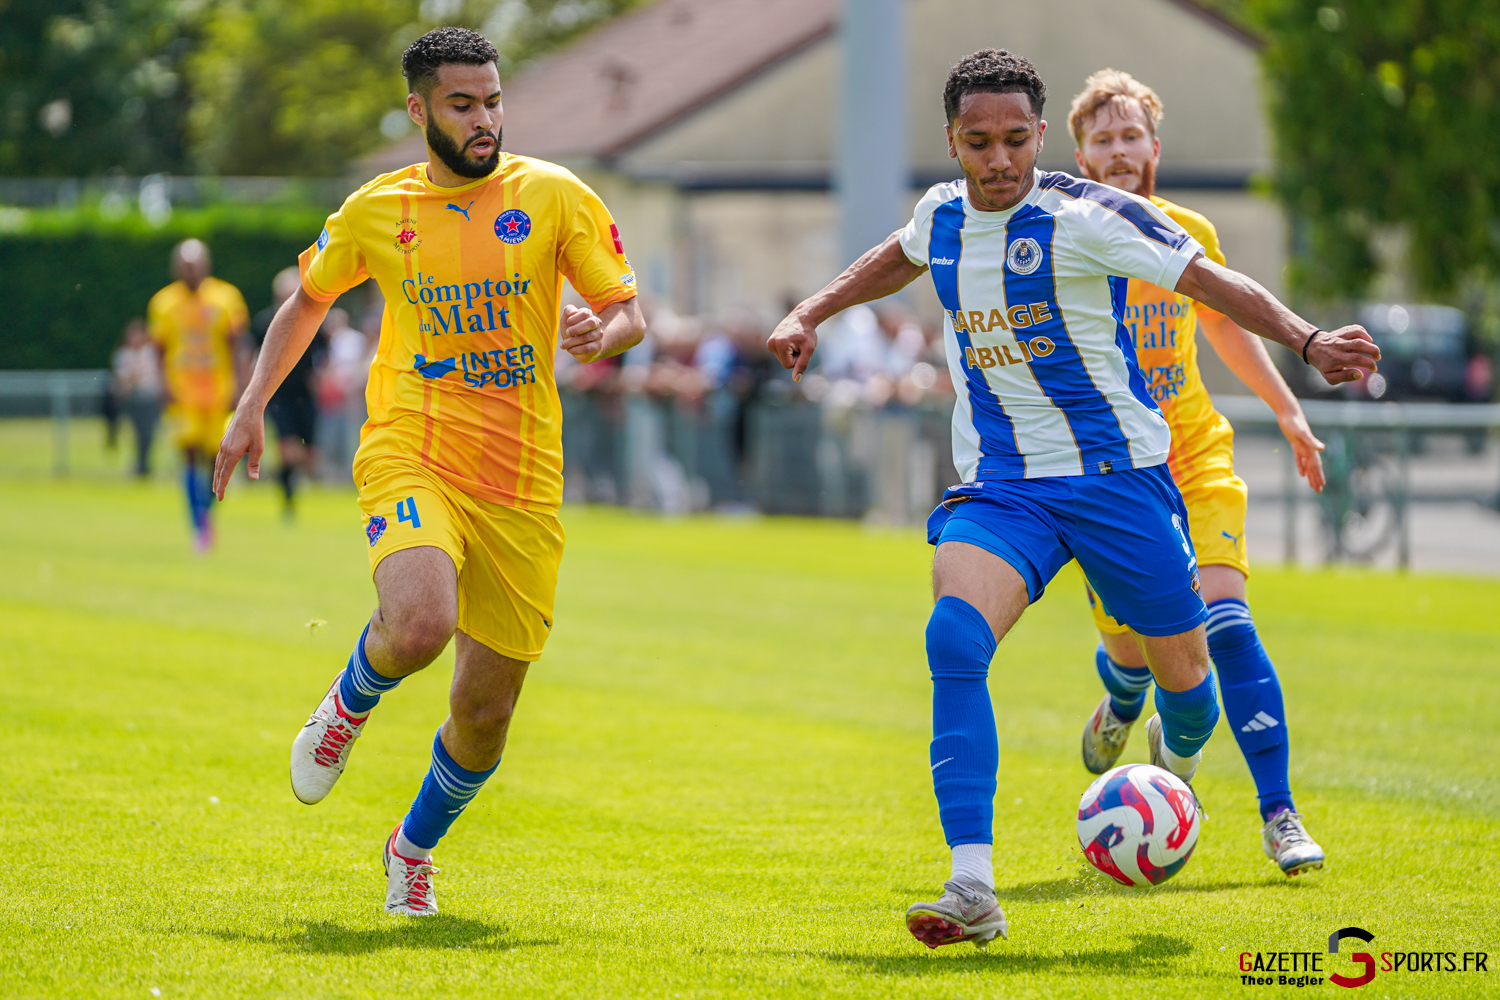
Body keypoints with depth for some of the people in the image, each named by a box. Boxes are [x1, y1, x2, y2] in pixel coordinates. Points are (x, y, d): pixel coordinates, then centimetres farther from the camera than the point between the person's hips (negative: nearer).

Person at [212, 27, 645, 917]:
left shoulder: (556, 197, 3)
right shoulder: (376, 210, 6)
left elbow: (630, 313, 6)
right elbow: (308, 303, 23)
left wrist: (602, 335, -17)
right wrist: (253, 407, 15)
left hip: (522, 480, 1)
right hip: (412, 455, -1)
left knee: (486, 711, 3)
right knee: (420, 625, -31)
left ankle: (416, 845, 33)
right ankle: (351, 701, 5)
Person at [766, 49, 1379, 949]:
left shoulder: (1085, 216, -13)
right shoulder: (942, 216, 4)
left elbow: (1215, 284, -14)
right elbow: (896, 260, 30)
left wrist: (1308, 340, -28)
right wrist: (809, 316, 24)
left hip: (1115, 475, -3)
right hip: (997, 486, 3)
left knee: (1180, 667, 7)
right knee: (955, 639, -24)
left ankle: (1176, 760, 49)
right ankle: (973, 890, -29)